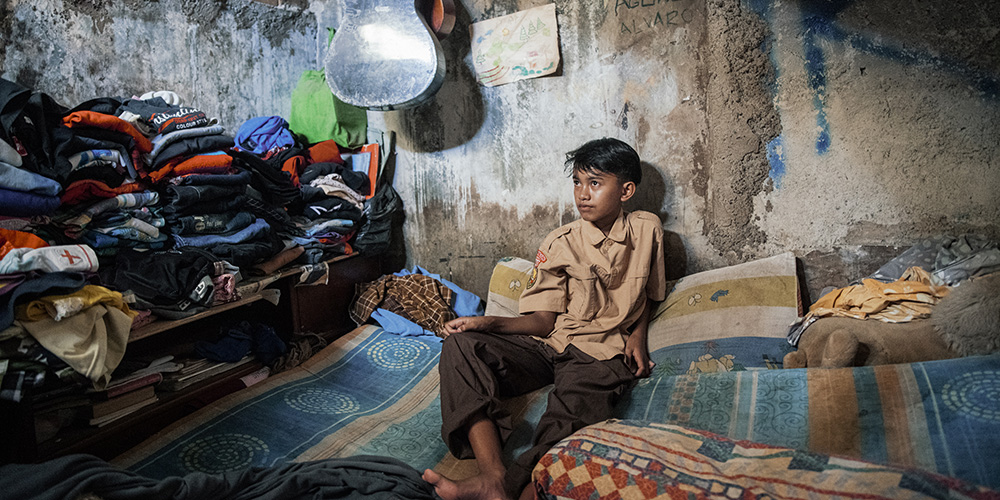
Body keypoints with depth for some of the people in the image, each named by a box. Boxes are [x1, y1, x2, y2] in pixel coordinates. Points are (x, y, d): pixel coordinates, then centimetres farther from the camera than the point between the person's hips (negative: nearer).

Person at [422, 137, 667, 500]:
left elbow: (651, 294, 19)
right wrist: (488, 323, -17)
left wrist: (638, 334, 0)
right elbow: (544, 320, -1)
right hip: (548, 345, 2)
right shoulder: (559, 245, 1)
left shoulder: (648, 230, 4)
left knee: (572, 415, -38)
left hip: (601, 354, -1)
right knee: (460, 345, -26)